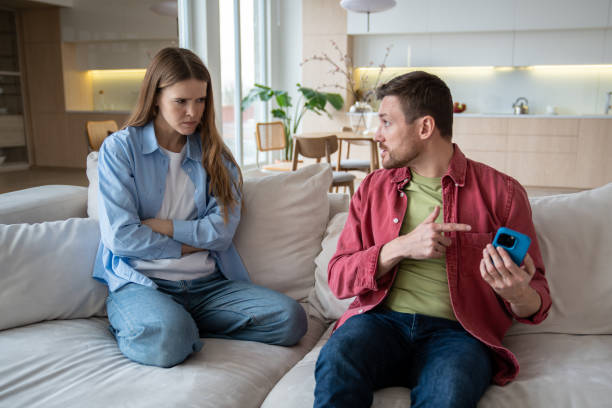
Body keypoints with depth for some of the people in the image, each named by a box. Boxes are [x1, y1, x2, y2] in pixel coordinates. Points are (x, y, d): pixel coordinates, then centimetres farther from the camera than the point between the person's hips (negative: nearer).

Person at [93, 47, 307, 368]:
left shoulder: (213, 154, 12)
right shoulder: (120, 148, 2)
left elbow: (222, 230, 0)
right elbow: (119, 236, -8)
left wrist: (160, 226, -8)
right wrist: (189, 245, -2)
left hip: (209, 283, 5)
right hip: (142, 281, -4)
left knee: (290, 318, -17)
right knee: (168, 338, -38)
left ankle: (181, 323, -8)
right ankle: (133, 327, -4)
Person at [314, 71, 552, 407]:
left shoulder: (501, 191, 5)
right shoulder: (373, 187, 13)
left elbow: (537, 301, 8)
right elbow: (338, 278, 6)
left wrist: (517, 294, -17)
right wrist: (400, 247, -10)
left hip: (456, 332, -1)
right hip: (381, 320, 2)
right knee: (336, 359, -31)